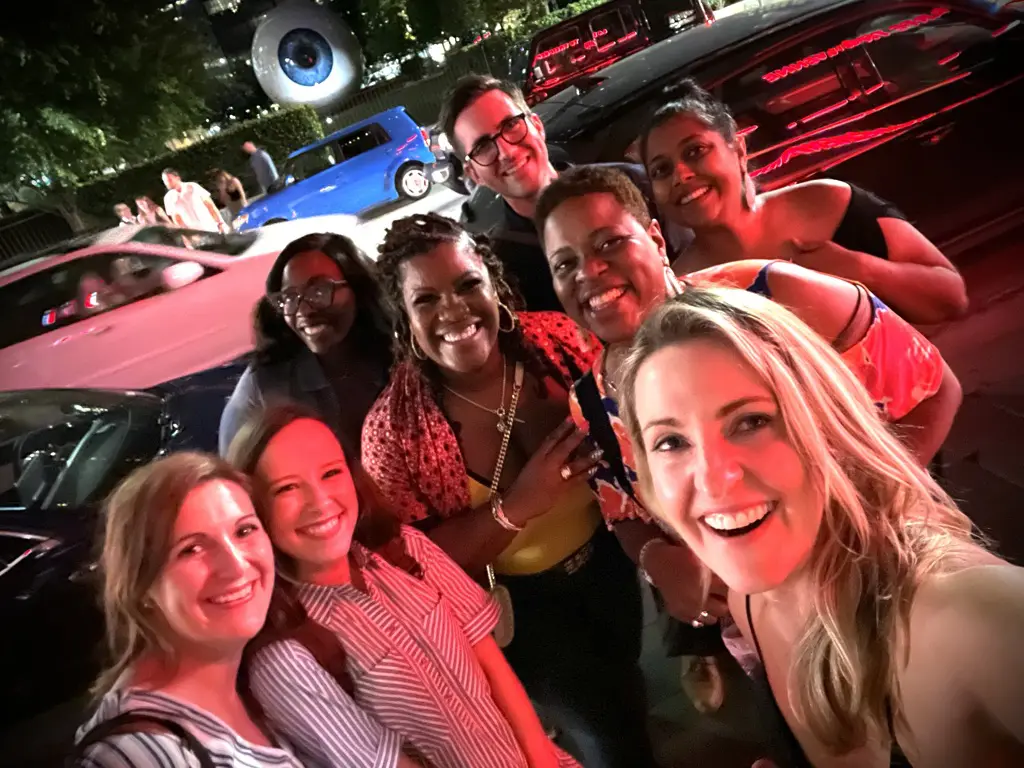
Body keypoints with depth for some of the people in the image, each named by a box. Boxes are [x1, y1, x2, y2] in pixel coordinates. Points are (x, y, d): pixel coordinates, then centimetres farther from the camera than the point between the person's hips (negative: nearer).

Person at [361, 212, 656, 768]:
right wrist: (516, 506, -32)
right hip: (519, 605, -3)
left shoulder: (559, 340, -18)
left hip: (611, 562, 3)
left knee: (628, 699, 25)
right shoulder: (392, 429, -23)